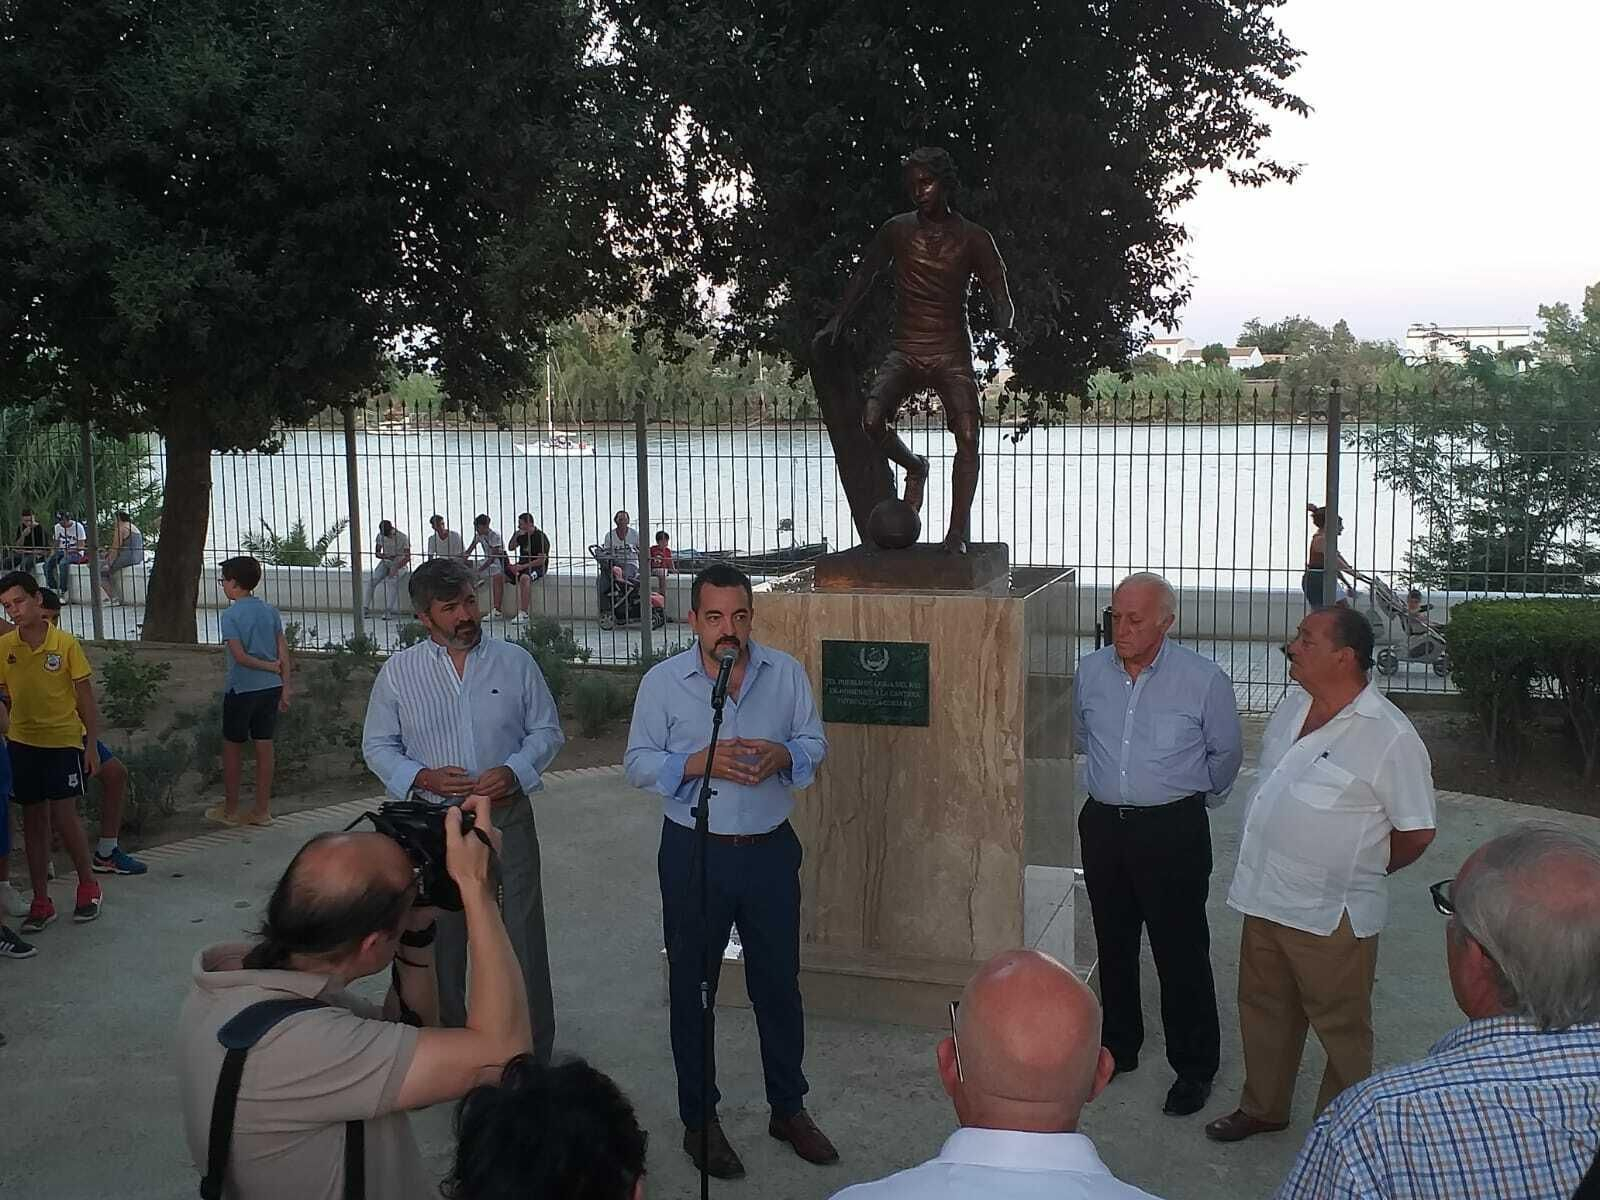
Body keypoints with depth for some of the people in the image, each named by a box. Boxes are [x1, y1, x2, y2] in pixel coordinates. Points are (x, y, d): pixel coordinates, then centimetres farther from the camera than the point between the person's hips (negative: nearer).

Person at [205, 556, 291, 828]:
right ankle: (262, 810, 13)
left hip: (241, 689, -5)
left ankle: (230, 810, 16)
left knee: (232, 747, 9)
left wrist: (270, 666, -6)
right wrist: (286, 687, 5)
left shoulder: (231, 615, -12)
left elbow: (240, 657, -19)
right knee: (264, 746, 8)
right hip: (271, 687, 5)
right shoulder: (270, 611, 4)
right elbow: (284, 653, 2)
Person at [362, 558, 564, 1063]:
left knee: (523, 933, 2)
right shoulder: (398, 672, 1)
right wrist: (423, 777, -13)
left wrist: (513, 772, -13)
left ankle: (534, 1054, 15)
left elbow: (546, 730, 6)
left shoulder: (515, 661, 2)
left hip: (507, 815, 0)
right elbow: (377, 746, 5)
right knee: (439, 939, 9)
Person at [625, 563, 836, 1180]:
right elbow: (638, 762, -3)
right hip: (694, 852, -2)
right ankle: (699, 1120, 24)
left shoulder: (786, 673, -1)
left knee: (779, 981, 12)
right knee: (692, 987, 9)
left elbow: (815, 744, 6)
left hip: (770, 849, 2)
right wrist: (698, 763, -21)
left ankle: (789, 1108, 30)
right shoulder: (663, 681, -6)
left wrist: (784, 755, -16)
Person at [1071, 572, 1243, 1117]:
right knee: (1113, 944, 16)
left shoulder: (1204, 679, -12)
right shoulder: (1090, 670, 1)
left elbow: (1226, 753, 5)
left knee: (1181, 952, 0)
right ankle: (1119, 1045, 32)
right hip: (1103, 823, 5)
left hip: (1173, 831, -4)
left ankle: (1194, 1067, 14)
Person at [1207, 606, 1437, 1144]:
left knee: (1341, 1028, 10)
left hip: (1331, 915, -7)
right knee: (1263, 1010, 21)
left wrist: (1357, 872, 1)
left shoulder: (1389, 736, -19)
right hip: (1265, 899, 7)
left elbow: (1416, 832, -11)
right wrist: (1269, 870, 15)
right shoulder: (1291, 709, 3)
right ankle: (1263, 1106, 41)